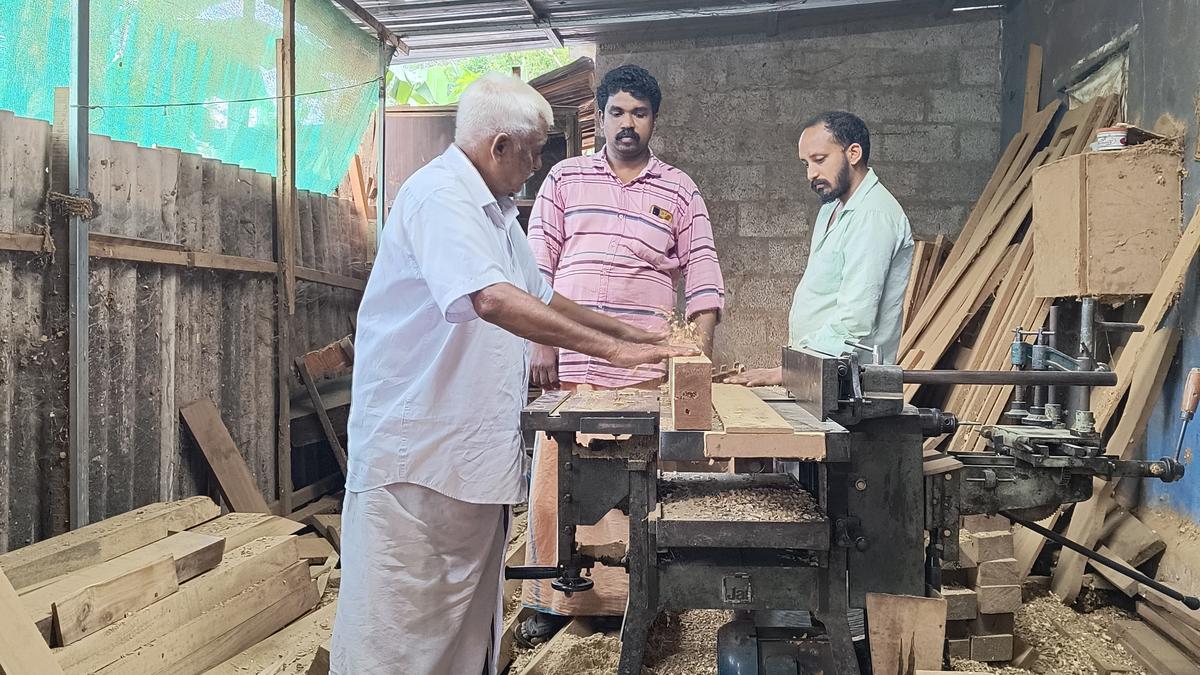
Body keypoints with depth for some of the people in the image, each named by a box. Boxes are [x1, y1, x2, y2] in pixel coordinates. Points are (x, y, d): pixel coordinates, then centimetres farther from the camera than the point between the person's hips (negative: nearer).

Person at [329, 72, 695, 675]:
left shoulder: (496, 210, 18)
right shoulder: (438, 195, -14)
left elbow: (539, 296, 26)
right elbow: (495, 301, -28)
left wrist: (628, 332, 19)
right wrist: (610, 350, -27)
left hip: (479, 455, 9)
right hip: (415, 453, -9)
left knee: (470, 621, 14)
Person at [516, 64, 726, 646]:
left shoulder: (679, 190, 9)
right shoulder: (565, 179, 10)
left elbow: (702, 278, 5)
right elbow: (537, 268, 7)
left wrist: (701, 360, -5)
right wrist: (541, 345, -1)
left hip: (647, 370, 0)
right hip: (569, 363, 1)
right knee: (555, 483, 4)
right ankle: (551, 600, 20)